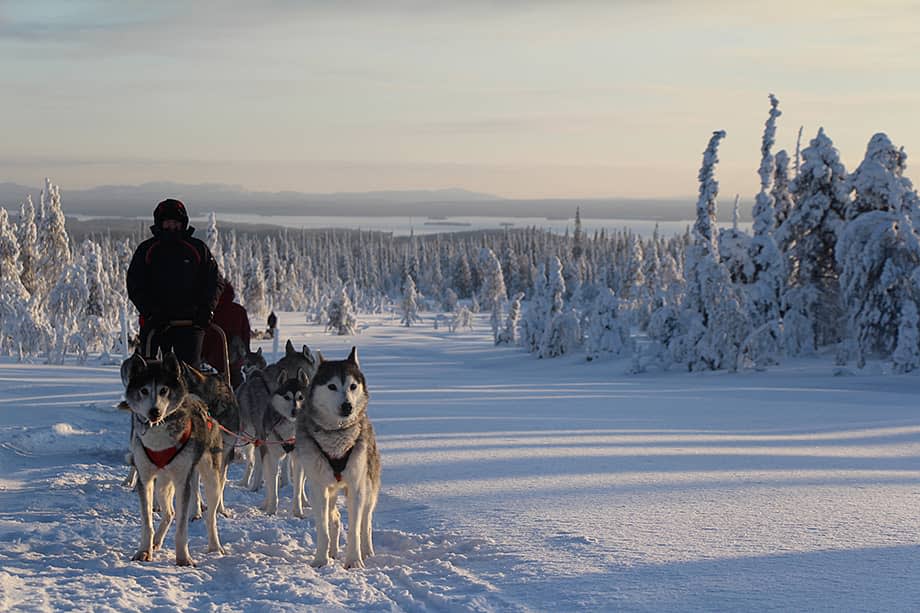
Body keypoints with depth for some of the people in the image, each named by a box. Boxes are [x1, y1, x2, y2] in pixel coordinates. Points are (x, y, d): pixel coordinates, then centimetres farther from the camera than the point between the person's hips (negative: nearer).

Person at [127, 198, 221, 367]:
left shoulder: (198, 249, 9)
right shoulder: (146, 250, 8)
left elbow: (214, 282, 9)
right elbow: (135, 286, 5)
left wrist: (207, 309, -7)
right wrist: (150, 312, -9)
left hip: (190, 322, 0)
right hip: (155, 321, 0)